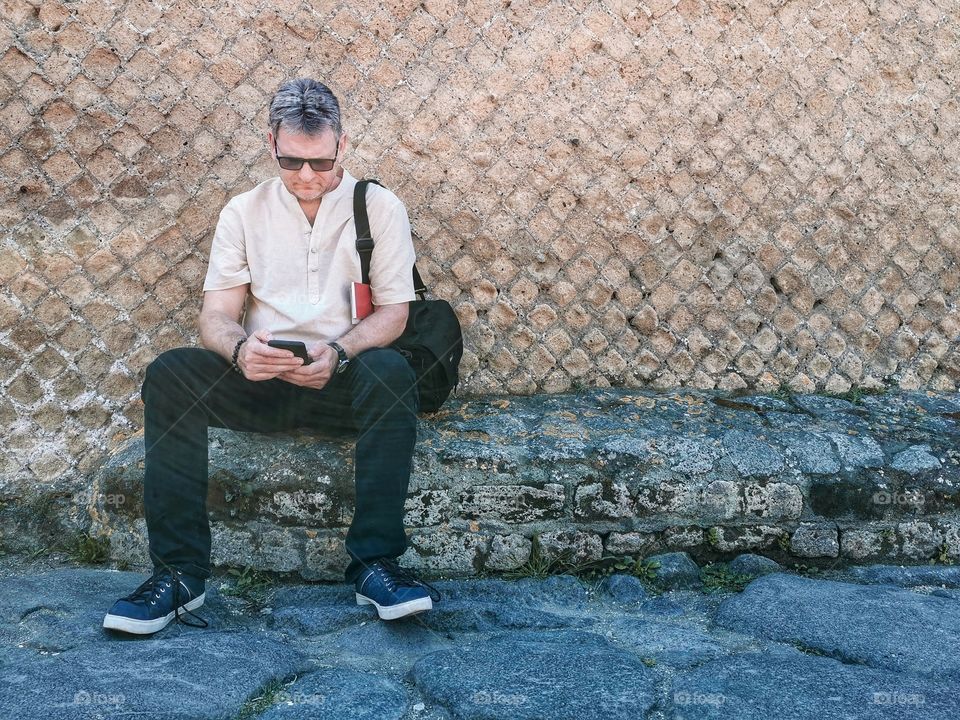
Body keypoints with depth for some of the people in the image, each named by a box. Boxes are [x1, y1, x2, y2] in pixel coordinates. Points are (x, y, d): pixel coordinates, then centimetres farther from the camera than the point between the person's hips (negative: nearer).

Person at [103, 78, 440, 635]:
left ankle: (376, 563, -30)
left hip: (343, 379, -1)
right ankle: (179, 572, -25)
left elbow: (393, 312, -1)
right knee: (169, 374, -25)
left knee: (393, 373, -35)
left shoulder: (380, 207, 5)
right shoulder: (244, 212, 9)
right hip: (260, 380, 2)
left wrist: (338, 352, -22)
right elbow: (217, 314, 3)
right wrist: (239, 348, -22)